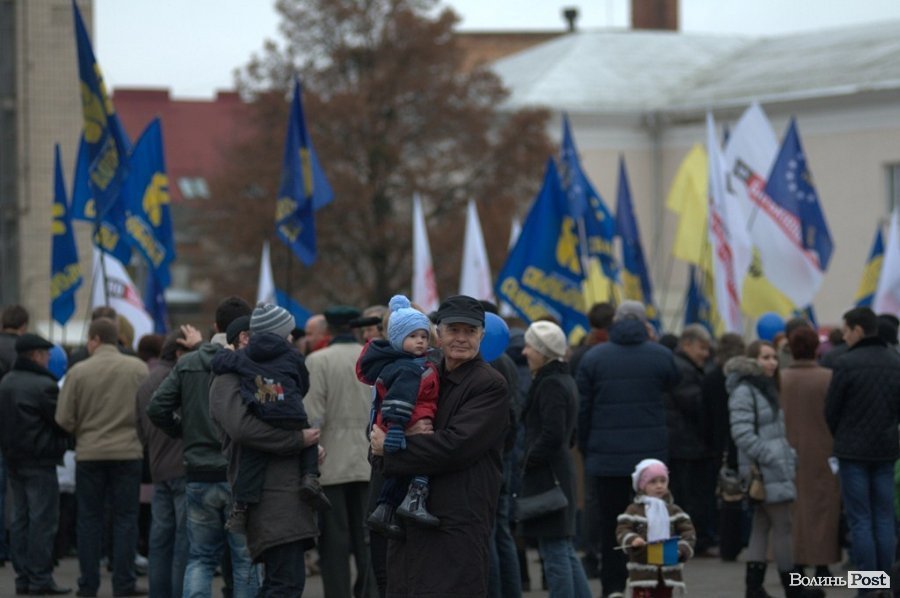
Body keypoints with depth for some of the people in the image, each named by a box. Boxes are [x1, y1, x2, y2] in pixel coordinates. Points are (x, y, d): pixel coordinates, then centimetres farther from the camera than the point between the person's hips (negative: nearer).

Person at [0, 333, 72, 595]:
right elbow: (63, 421, -12)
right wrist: (70, 440, 5)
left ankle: (23, 576, 12)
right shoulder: (43, 385, -16)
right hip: (40, 461, -8)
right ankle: (40, 578, -7)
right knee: (43, 519, -5)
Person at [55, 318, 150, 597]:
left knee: (90, 519, 9)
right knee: (125, 519, 7)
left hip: (89, 453, 0)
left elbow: (64, 420, -6)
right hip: (128, 451, 0)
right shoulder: (138, 368, -6)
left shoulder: (78, 371, -8)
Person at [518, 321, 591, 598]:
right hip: (560, 469, 10)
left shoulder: (550, 384, -15)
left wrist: (529, 460, -10)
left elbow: (553, 435, -23)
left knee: (554, 552, -5)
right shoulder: (565, 380, 15)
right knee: (565, 551, 14)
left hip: (545, 476, -10)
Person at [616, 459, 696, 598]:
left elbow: (688, 531, 2)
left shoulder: (674, 511, 7)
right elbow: (622, 530, -7)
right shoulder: (634, 511, -1)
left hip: (668, 568, 3)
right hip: (643, 569, -3)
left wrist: (682, 549, -16)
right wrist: (632, 540, -29)